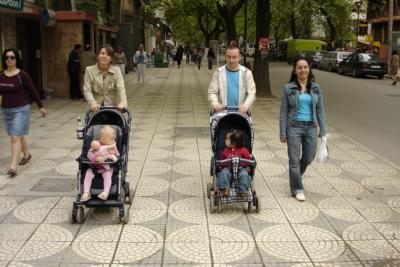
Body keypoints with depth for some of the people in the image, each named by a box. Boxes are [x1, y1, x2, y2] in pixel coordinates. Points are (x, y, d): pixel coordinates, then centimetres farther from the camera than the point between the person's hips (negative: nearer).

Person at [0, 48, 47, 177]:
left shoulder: (22, 75, -10)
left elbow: (33, 91, -4)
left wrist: (41, 106, 1)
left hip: (21, 110, -5)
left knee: (15, 137, -10)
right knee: (19, 135, 19)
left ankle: (13, 166, -8)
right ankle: (27, 155, 41)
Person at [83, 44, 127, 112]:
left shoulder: (116, 70, -1)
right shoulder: (89, 70, 0)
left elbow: (121, 88, -14)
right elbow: (87, 90, -8)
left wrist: (123, 103, -33)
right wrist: (92, 103, -28)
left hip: (112, 107, 0)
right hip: (96, 108, 0)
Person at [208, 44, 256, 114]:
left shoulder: (246, 72, 4)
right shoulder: (218, 72, 3)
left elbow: (251, 93, -1)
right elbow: (212, 92, 0)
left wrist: (246, 105, -20)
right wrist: (215, 104, -21)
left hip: (241, 112, 0)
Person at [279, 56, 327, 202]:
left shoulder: (316, 88, 4)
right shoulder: (288, 88, -3)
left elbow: (320, 110, 7)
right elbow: (283, 111, -2)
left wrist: (323, 131, 3)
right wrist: (282, 132, -6)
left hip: (311, 127, 3)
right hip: (294, 127, -3)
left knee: (308, 158, 14)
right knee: (294, 160, 1)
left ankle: (296, 176, 43)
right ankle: (297, 189, 16)